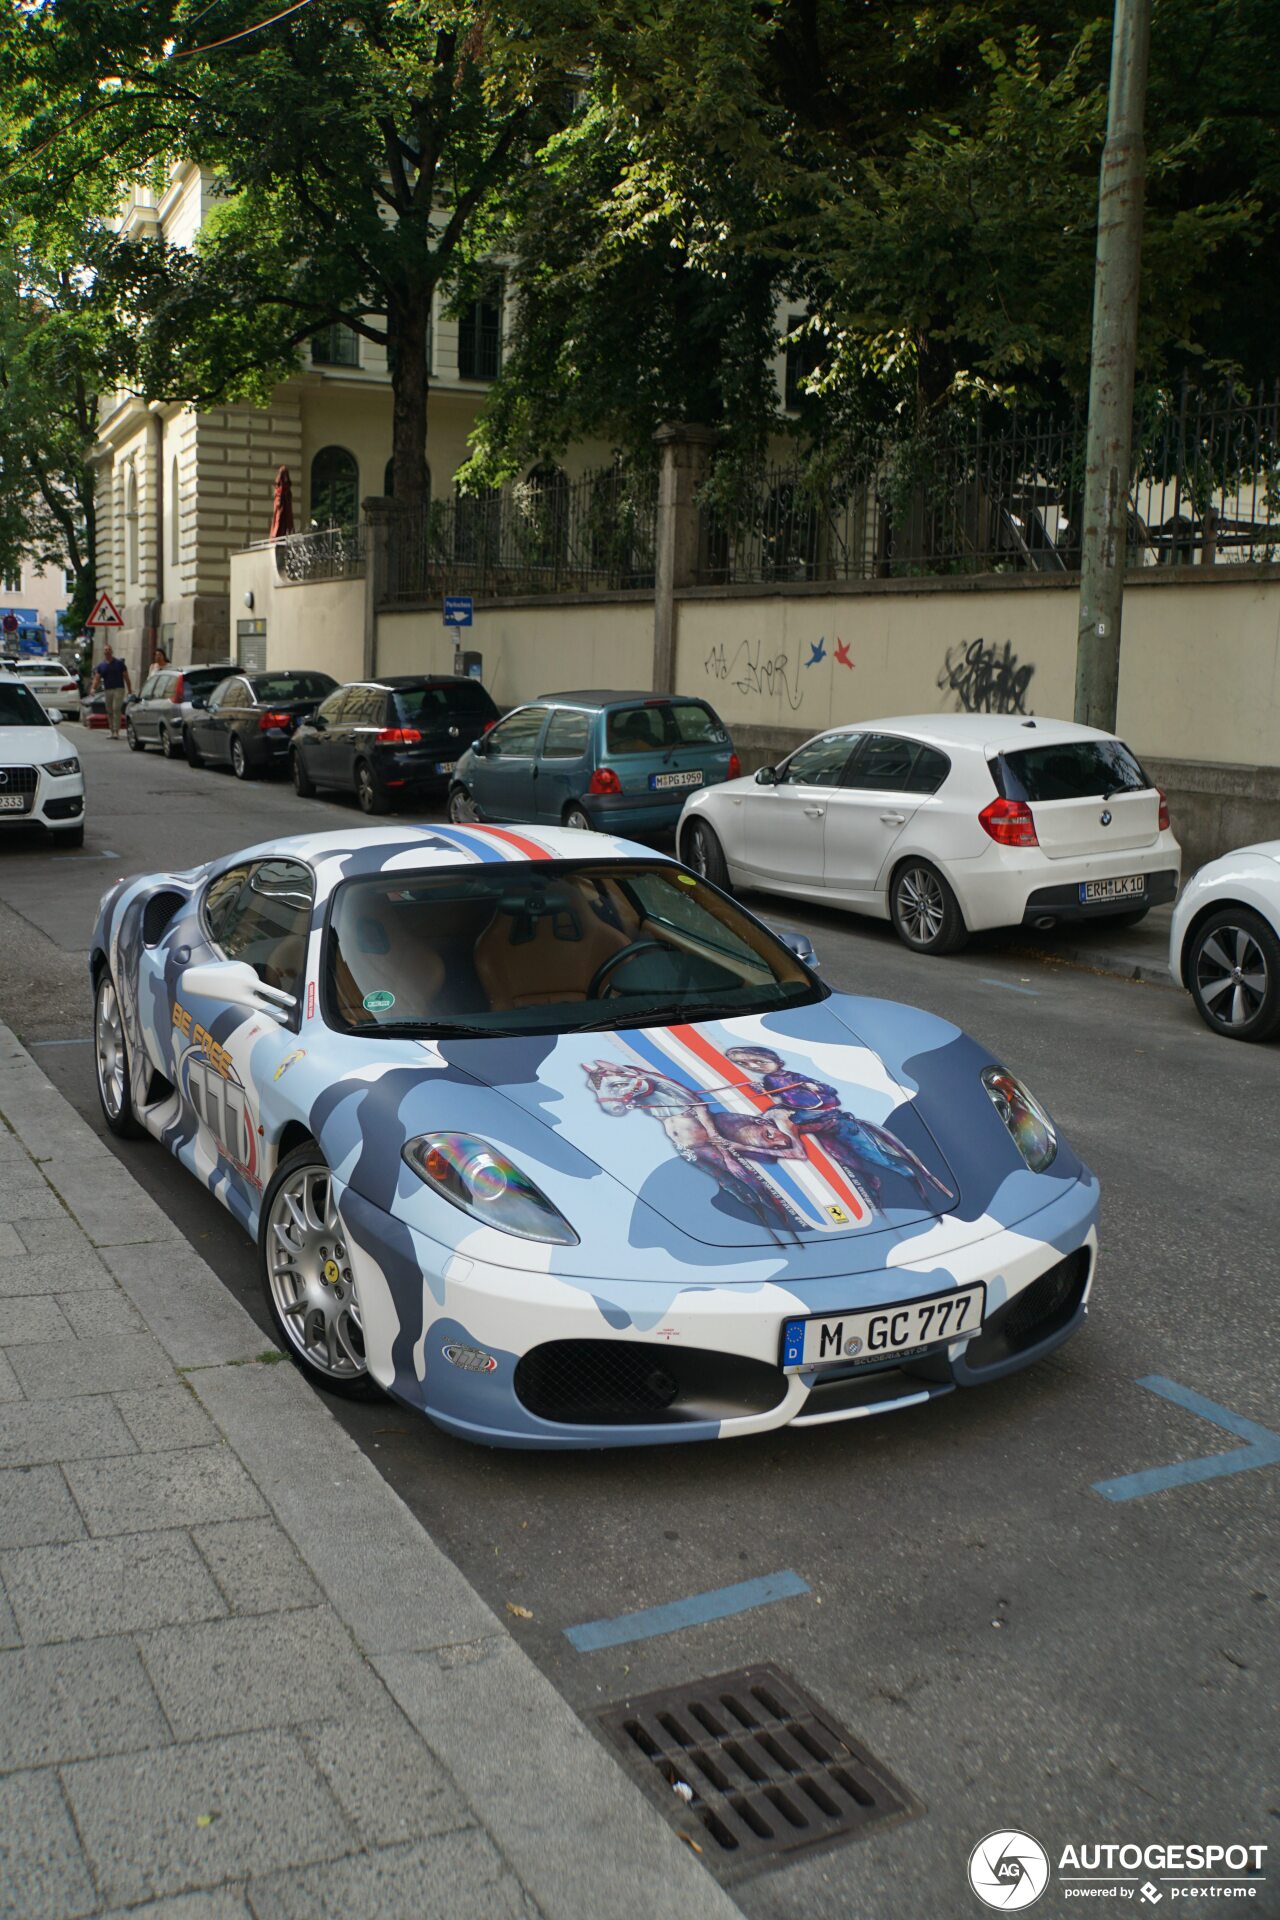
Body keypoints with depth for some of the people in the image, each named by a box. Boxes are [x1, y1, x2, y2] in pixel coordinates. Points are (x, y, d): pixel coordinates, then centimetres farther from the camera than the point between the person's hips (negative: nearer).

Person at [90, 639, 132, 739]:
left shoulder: (119, 663, 2)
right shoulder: (101, 665, 9)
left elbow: (126, 677, 4)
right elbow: (97, 678, 2)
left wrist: (130, 690, 0)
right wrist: (93, 688, -15)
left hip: (119, 689, -4)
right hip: (107, 690, 4)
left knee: (116, 709, -15)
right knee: (109, 711, 7)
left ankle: (116, 732, -17)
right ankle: (112, 732, 14)